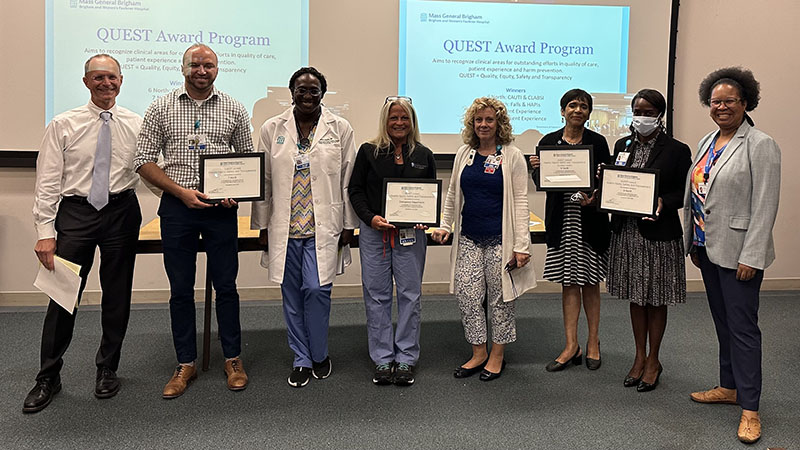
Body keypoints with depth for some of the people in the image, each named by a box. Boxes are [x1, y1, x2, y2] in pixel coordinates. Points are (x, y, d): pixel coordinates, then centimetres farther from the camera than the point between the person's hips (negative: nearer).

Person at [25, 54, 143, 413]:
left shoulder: (136, 124, 5)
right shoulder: (63, 125, 1)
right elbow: (48, 181, -2)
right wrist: (45, 231, -9)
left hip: (122, 212, 1)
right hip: (75, 212, -1)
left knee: (117, 296, 10)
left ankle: (108, 369, 27)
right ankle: (48, 377, 16)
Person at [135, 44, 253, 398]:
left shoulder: (234, 110, 5)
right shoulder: (161, 109, 3)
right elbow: (144, 161, 1)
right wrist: (181, 192, -11)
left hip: (221, 209, 0)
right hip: (176, 207, 0)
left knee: (226, 286, 5)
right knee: (181, 289, 7)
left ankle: (233, 359, 20)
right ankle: (186, 364, 20)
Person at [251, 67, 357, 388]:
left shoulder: (340, 128, 3)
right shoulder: (272, 129, 7)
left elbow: (348, 180, 3)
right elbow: (264, 180, 8)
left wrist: (348, 225, 1)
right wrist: (262, 225, 6)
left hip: (323, 226, -2)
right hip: (284, 227, 2)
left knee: (317, 289, -9)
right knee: (291, 293, 7)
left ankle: (319, 355, 14)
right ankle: (301, 360, 21)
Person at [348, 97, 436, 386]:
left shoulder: (424, 155, 8)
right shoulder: (369, 151, 3)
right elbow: (355, 189, 3)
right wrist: (370, 217, -12)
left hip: (411, 233, 1)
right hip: (374, 232, 0)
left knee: (410, 294, 3)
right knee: (377, 294, 4)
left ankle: (406, 359, 15)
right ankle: (382, 359, 15)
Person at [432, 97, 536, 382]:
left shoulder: (512, 156, -2)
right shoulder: (464, 154, 10)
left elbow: (520, 201, -5)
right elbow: (452, 195, 19)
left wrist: (522, 244, -10)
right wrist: (445, 226, 9)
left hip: (500, 239, -4)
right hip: (469, 238, 4)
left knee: (499, 297, 5)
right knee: (467, 296, 3)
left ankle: (497, 355, 21)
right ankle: (478, 353, 19)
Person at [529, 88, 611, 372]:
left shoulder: (597, 142, 1)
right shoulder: (548, 142, 5)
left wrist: (595, 197, -19)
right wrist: (536, 169, -14)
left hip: (590, 218, -1)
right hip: (561, 219, 1)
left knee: (590, 282, 7)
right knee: (568, 282, 5)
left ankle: (593, 342, 22)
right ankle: (571, 346, 12)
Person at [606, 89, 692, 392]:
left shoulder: (676, 150, -5)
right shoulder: (622, 145, 9)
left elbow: (685, 193, -5)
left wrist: (663, 202, -23)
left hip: (659, 234, -4)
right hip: (627, 231, 4)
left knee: (656, 300, 7)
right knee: (636, 297, 14)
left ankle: (653, 360, 23)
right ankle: (639, 357, 28)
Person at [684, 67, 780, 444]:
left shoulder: (760, 145, -11)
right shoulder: (707, 142, 12)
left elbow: (765, 205, -16)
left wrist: (751, 257, -19)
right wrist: (693, 242, 15)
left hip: (737, 253, -7)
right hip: (708, 248, 8)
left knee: (742, 326, -2)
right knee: (722, 322, 17)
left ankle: (749, 408, 8)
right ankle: (729, 387, 31)